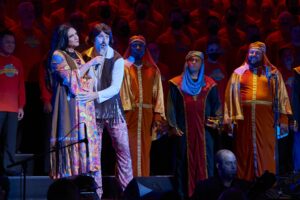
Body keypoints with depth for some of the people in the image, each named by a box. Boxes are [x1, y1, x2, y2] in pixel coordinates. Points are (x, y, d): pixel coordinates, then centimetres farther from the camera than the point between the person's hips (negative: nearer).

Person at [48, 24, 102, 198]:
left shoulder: (77, 56, 19)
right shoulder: (57, 56, -3)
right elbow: (71, 78, -14)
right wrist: (90, 63, -9)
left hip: (85, 107, 7)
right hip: (71, 107, -7)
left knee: (88, 143, 2)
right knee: (73, 144, -11)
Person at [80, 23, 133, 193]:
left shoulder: (117, 59, -7)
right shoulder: (85, 57, 0)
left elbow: (115, 88, -15)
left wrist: (96, 95, -26)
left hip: (112, 109, -1)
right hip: (92, 109, 1)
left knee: (123, 148, -3)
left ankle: (127, 188, 4)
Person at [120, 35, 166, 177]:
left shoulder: (153, 70, 14)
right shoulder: (124, 68, 6)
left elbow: (158, 94, 8)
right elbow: (120, 91, -4)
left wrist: (158, 116, -4)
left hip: (147, 116, 3)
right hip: (128, 115, -3)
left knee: (144, 151, 4)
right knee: (129, 150, -8)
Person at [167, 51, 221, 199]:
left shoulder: (209, 84, 11)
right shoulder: (177, 83, 7)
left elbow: (216, 105, 12)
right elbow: (171, 104, 5)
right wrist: (173, 125, -3)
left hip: (204, 129, 1)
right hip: (184, 129, -1)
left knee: (205, 161, 0)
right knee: (184, 162, 0)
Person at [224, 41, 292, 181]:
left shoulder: (272, 72, 9)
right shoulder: (239, 72, 11)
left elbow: (281, 95, 5)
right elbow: (231, 95, 7)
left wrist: (283, 119, -3)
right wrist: (230, 119, -3)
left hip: (265, 117, 0)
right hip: (244, 116, 1)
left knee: (266, 151, -1)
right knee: (245, 151, 2)